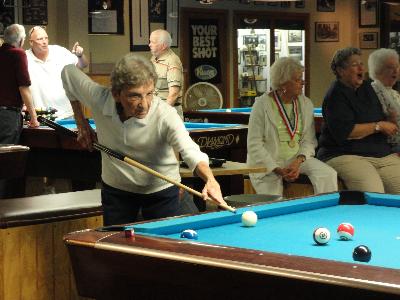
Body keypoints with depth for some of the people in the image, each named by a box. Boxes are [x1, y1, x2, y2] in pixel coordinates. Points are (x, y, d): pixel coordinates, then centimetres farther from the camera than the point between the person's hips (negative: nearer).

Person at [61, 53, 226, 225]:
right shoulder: (99, 99, -22)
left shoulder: (165, 115, -32)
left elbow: (189, 150, -47)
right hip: (116, 189, 3)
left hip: (161, 190, -2)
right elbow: (69, 72, -4)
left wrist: (211, 180, -67)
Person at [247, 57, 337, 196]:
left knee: (328, 174, -21)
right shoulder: (262, 104, -7)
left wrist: (298, 161, -16)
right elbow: (254, 144, -10)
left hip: (298, 158, 4)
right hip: (267, 162, -4)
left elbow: (309, 140, 5)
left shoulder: (306, 104, 6)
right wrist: (277, 169, -19)